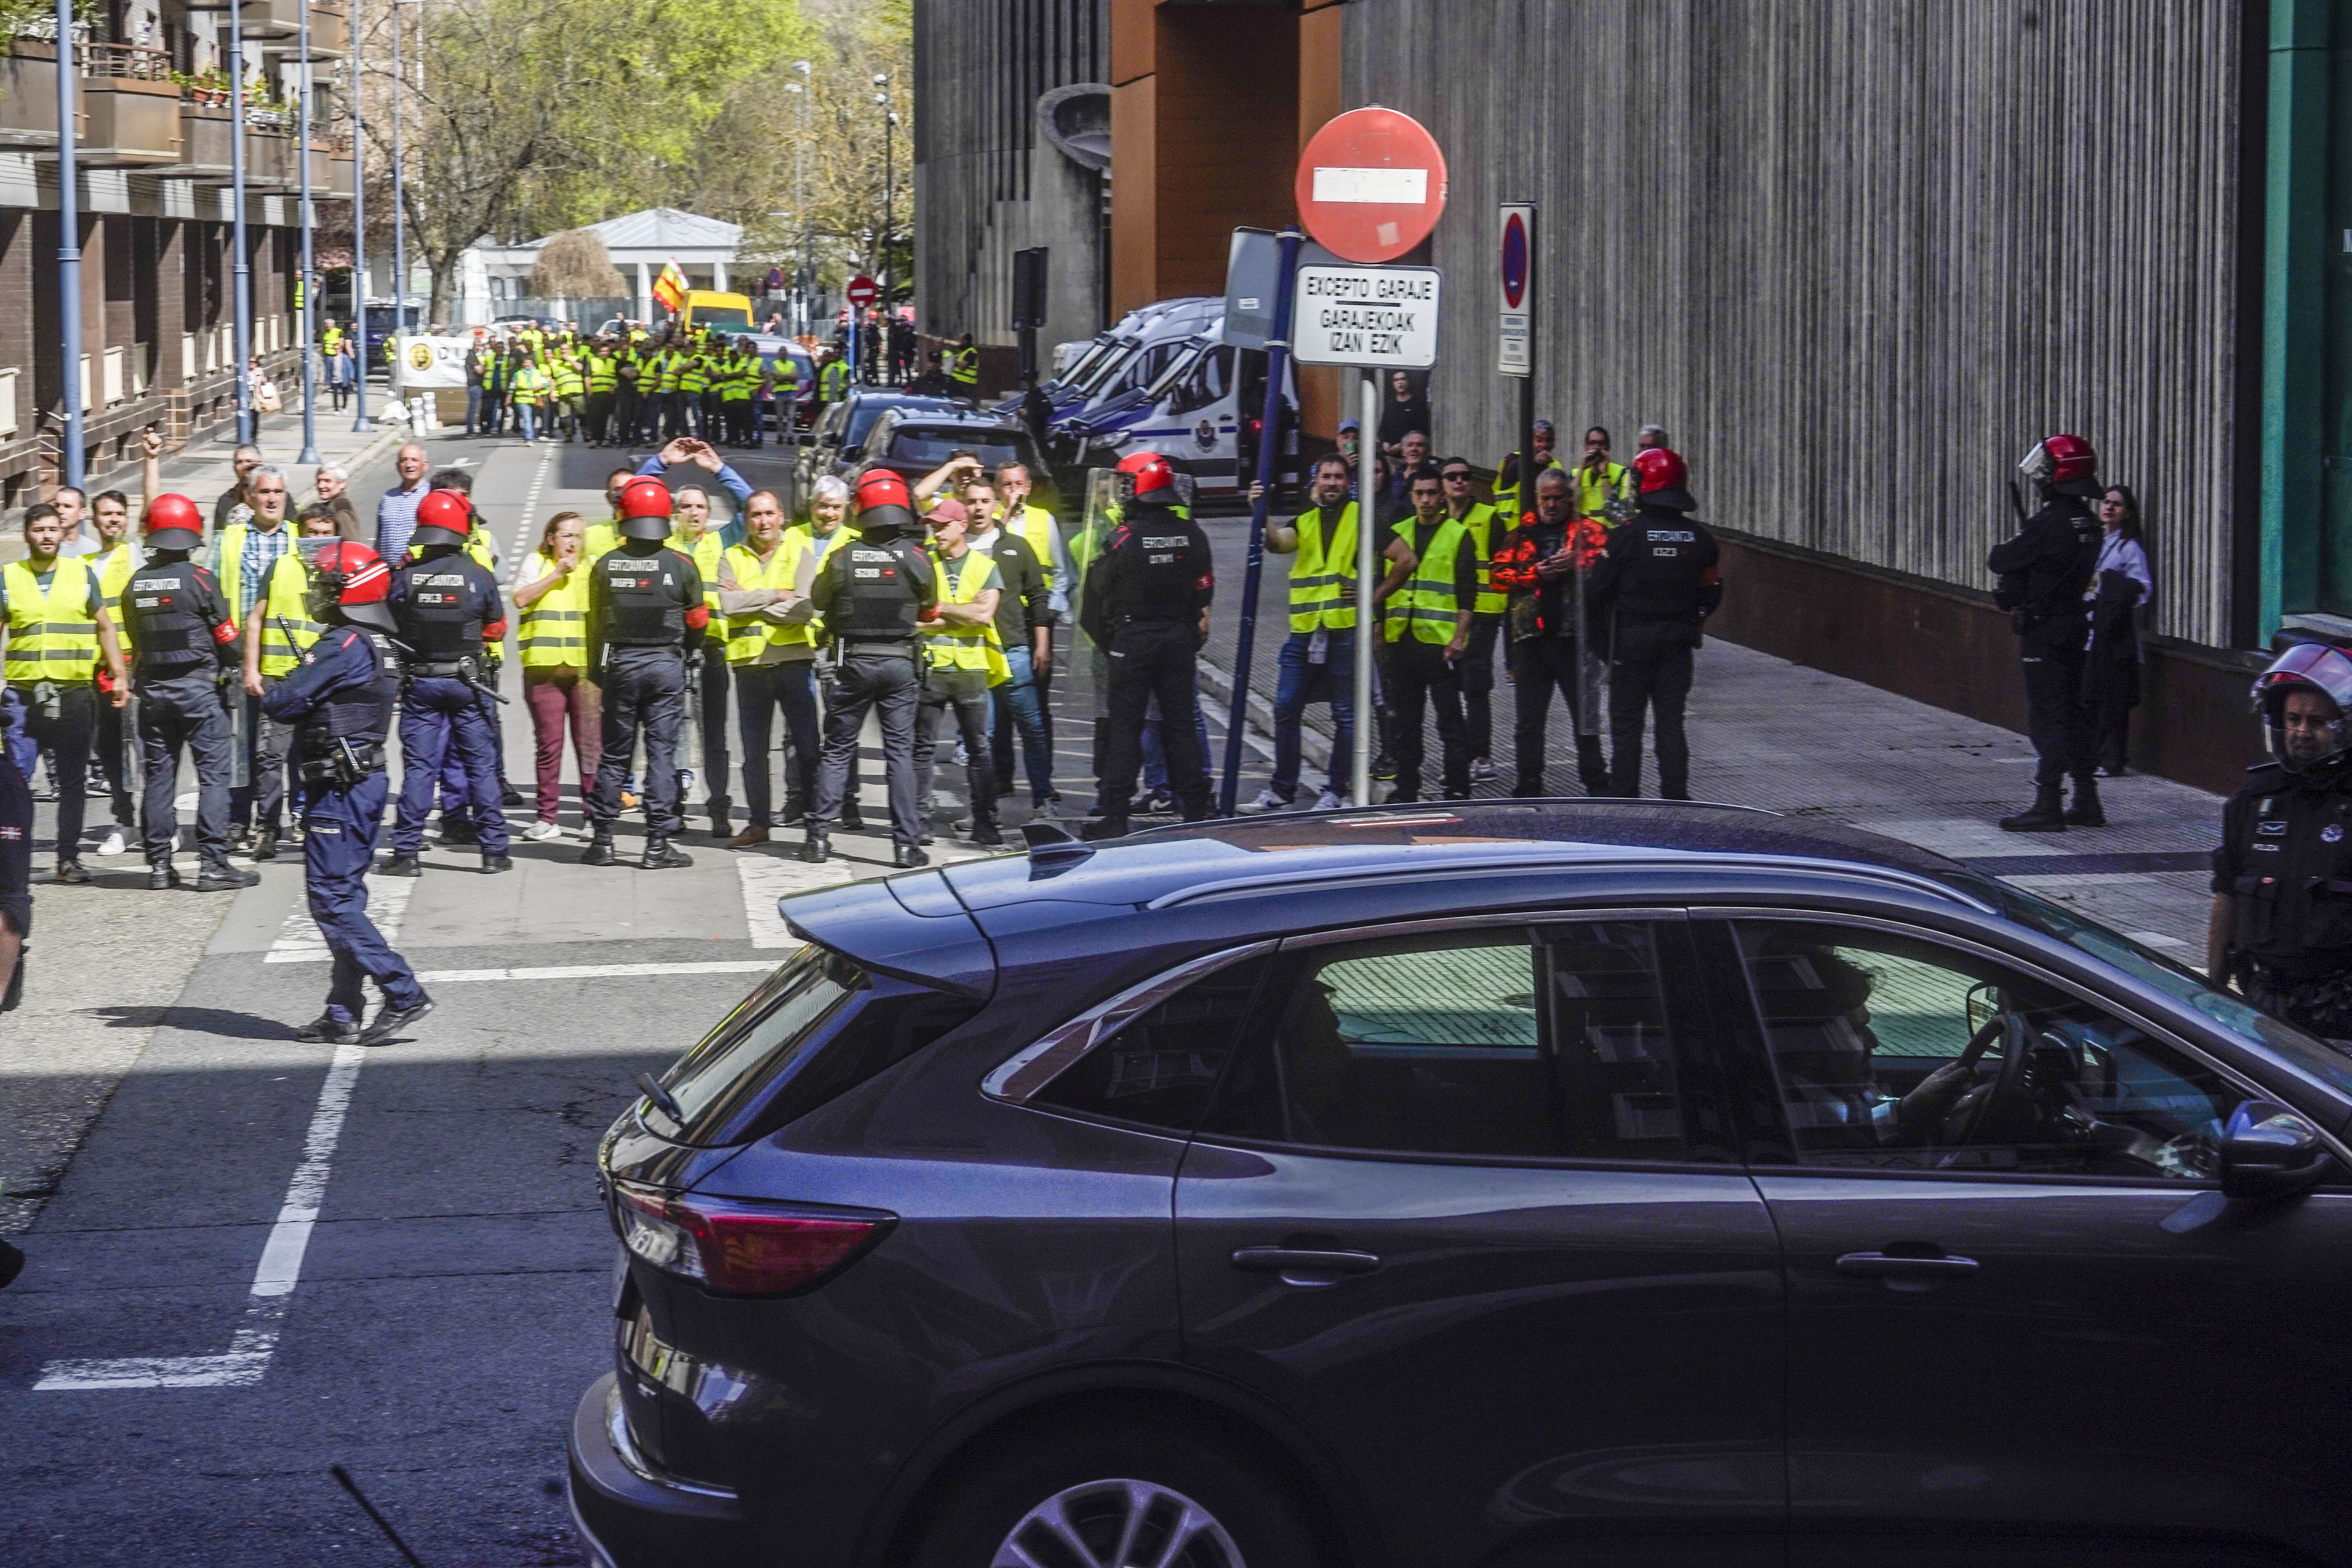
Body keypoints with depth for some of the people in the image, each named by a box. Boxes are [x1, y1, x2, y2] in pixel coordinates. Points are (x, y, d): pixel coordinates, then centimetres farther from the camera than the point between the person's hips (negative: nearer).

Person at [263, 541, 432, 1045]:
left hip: (338, 789, -10)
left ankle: (403, 993, -11)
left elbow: (281, 702, -18)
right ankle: (343, 1014, 14)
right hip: (365, 780, 10)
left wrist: (276, 691, 3)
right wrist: (302, 700, 3)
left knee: (331, 898, -7)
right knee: (344, 898, 12)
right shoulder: (379, 646, 14)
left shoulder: (344, 646, -17)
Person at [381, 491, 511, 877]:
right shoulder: (478, 576, -8)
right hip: (466, 682, -1)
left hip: (419, 682, 1)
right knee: (480, 763, 8)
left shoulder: (404, 576, -7)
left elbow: (391, 627, 4)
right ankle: (494, 850, 10)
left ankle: (406, 852, 3)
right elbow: (496, 630, 5)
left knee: (418, 766, 5)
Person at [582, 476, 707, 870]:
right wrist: (685, 652, 24)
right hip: (667, 666, -1)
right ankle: (658, 844, -2)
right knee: (662, 752, 1)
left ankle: (602, 841, 12)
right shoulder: (682, 566, -6)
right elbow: (697, 623, 3)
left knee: (614, 753, 9)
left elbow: (596, 623, 4)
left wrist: (597, 672, 16)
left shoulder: (606, 566, -3)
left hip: (619, 665, 1)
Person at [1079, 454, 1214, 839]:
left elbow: (1099, 589, -3)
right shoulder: (1191, 533, 0)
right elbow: (1205, 590, 6)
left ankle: (1113, 815, -2)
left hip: (1133, 639, -4)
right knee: (1182, 724, 10)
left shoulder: (1123, 539, -12)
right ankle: (1196, 811, 12)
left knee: (1123, 727, 0)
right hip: (1180, 638, 4)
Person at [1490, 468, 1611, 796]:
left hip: (1575, 635, -2)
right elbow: (1500, 575, 3)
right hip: (1531, 636, 2)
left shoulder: (1588, 531, 6)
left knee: (1585, 714, 5)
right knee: (1529, 717, 5)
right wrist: (1537, 575, -10)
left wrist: (1576, 564, -19)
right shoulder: (1521, 534, 12)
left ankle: (1596, 783, 13)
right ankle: (1528, 787, 11)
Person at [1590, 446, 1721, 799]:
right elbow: (1711, 592, 7)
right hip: (1677, 641, 3)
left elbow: (1598, 588, -8)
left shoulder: (1627, 535, -13)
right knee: (1671, 723, 8)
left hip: (1631, 638, -3)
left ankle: (1624, 800, 4)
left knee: (1626, 724, 4)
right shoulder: (1699, 537, 0)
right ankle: (1676, 800, 6)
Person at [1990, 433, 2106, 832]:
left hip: (2043, 630, -8)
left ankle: (2048, 806, -6)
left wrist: (2006, 547, 7)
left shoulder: (2048, 524, -20)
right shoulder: (2088, 523, 7)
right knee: (2074, 713, 13)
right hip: (2076, 624, 8)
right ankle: (2087, 802, 17)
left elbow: (1999, 561, -15)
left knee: (2047, 716, -6)